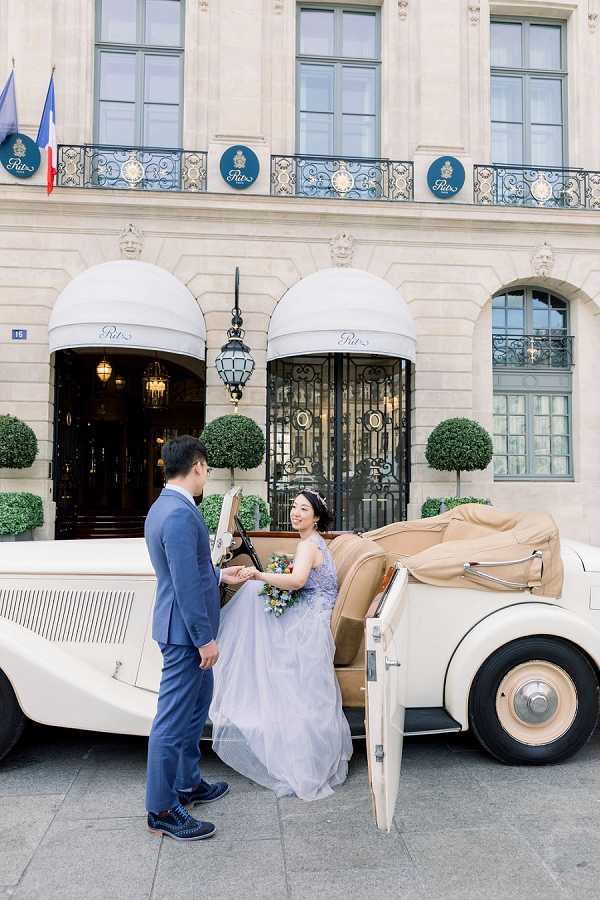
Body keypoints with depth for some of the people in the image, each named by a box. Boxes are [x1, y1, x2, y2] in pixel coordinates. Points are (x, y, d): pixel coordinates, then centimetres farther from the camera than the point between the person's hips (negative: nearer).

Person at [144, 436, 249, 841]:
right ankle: (162, 810, 17)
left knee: (196, 705, 23)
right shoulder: (180, 514, -23)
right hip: (186, 630, -11)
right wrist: (205, 639, -19)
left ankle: (189, 783, 37)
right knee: (174, 718, 2)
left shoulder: (163, 507, 10)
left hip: (185, 628, 11)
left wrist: (220, 575, 24)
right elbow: (186, 586, -25)